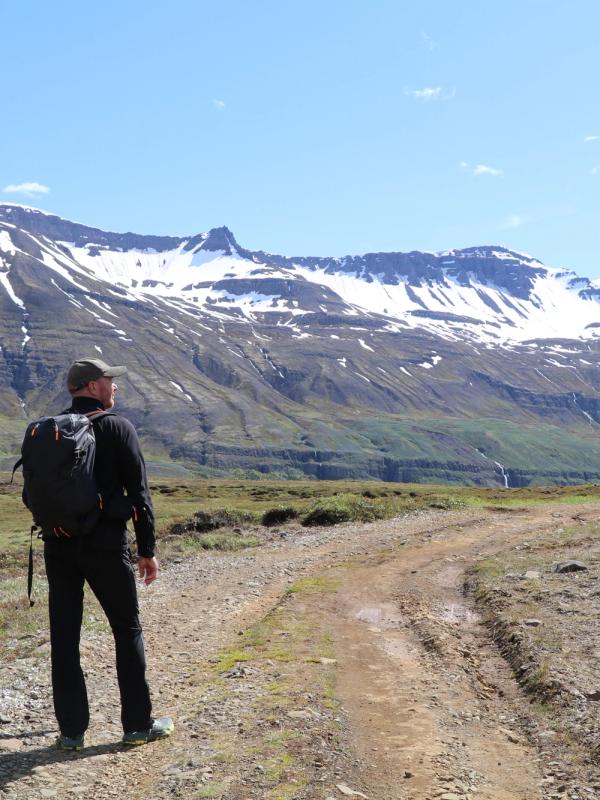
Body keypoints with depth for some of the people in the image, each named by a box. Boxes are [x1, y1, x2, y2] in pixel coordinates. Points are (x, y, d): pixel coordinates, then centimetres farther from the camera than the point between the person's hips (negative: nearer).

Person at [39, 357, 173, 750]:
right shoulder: (118, 427, -6)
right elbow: (139, 492, -8)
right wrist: (148, 549, -4)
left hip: (58, 545, 4)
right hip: (105, 544, -4)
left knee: (64, 636, 9)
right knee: (128, 631, 9)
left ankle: (72, 729, 15)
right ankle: (138, 724, 15)